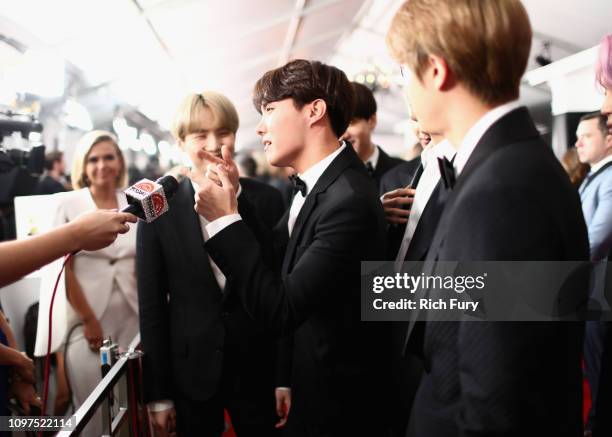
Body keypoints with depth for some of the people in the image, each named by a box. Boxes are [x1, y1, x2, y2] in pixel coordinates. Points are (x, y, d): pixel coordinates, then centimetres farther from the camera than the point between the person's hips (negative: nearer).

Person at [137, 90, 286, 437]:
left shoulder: (267, 201, -3)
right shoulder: (160, 210, -3)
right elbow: (152, 306, -1)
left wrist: (286, 376, -2)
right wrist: (158, 393, 0)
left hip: (258, 368, 0)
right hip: (190, 373, 0)